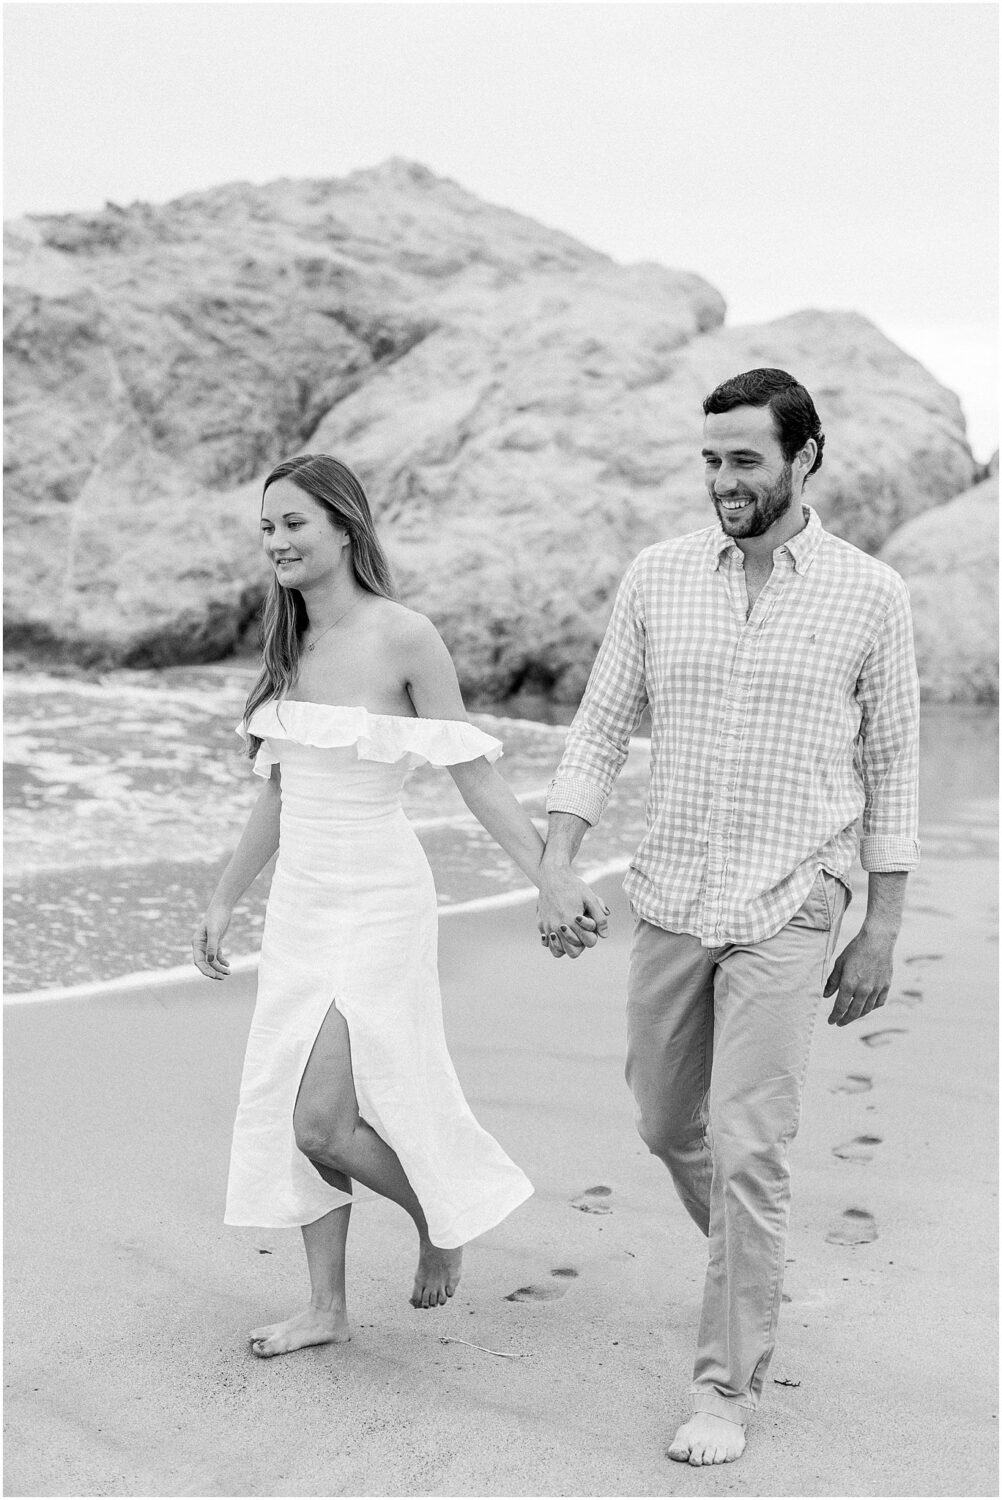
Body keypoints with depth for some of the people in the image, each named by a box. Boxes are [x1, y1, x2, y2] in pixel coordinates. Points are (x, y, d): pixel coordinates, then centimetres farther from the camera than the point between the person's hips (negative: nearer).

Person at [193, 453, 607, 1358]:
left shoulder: (405, 638, -14)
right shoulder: (290, 645, 7)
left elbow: (475, 775, -11)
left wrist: (552, 879, -16)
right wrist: (225, 903, 20)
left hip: (378, 904, -7)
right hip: (301, 902, 7)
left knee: (323, 1121, -9)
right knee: (293, 1114, 11)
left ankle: (441, 1215, 21)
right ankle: (328, 1309, 26)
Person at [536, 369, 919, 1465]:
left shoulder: (868, 594, -4)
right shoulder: (656, 577, 2)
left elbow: (889, 766, 1)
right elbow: (600, 728, 5)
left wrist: (883, 930, 0)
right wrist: (557, 868, -5)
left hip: (787, 913, -3)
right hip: (669, 901, 4)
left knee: (747, 1151, -7)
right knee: (667, 1128, 16)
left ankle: (728, 1386, 10)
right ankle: (753, 1268, 45)